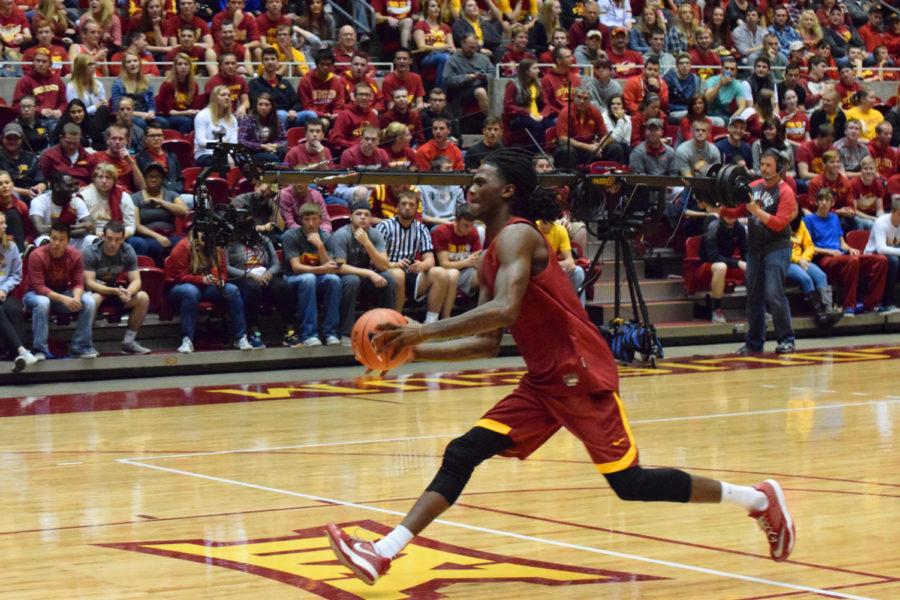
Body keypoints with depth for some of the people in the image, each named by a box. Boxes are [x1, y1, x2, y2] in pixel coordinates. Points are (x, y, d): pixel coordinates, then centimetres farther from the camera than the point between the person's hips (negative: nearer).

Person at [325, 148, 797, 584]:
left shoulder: (516, 235, -13)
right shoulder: (491, 257, 15)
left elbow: (504, 310, -30)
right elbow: (487, 343, 16)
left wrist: (423, 331, -26)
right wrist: (416, 350, 6)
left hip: (582, 376, -9)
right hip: (543, 382, 9)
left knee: (630, 484, -5)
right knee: (462, 455, -1)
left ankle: (759, 499, 10)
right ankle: (383, 554, -5)